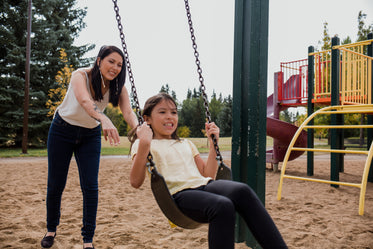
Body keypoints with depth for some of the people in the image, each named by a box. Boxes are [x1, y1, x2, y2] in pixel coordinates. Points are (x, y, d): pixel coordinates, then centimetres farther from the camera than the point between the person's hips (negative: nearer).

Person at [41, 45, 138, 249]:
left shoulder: (117, 87, -14)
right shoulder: (81, 75, -24)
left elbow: (128, 112, -28)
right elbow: (84, 100, -45)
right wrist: (104, 119, -64)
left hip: (90, 135, 2)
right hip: (63, 130, -2)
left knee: (90, 186, -7)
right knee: (55, 184, 5)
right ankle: (51, 229, 29)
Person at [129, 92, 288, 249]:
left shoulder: (186, 144, 28)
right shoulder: (143, 144, 11)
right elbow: (136, 182, -6)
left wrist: (213, 142, 16)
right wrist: (144, 144, -16)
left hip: (204, 185, 5)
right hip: (180, 194, -5)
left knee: (242, 190, -27)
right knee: (223, 206, -35)